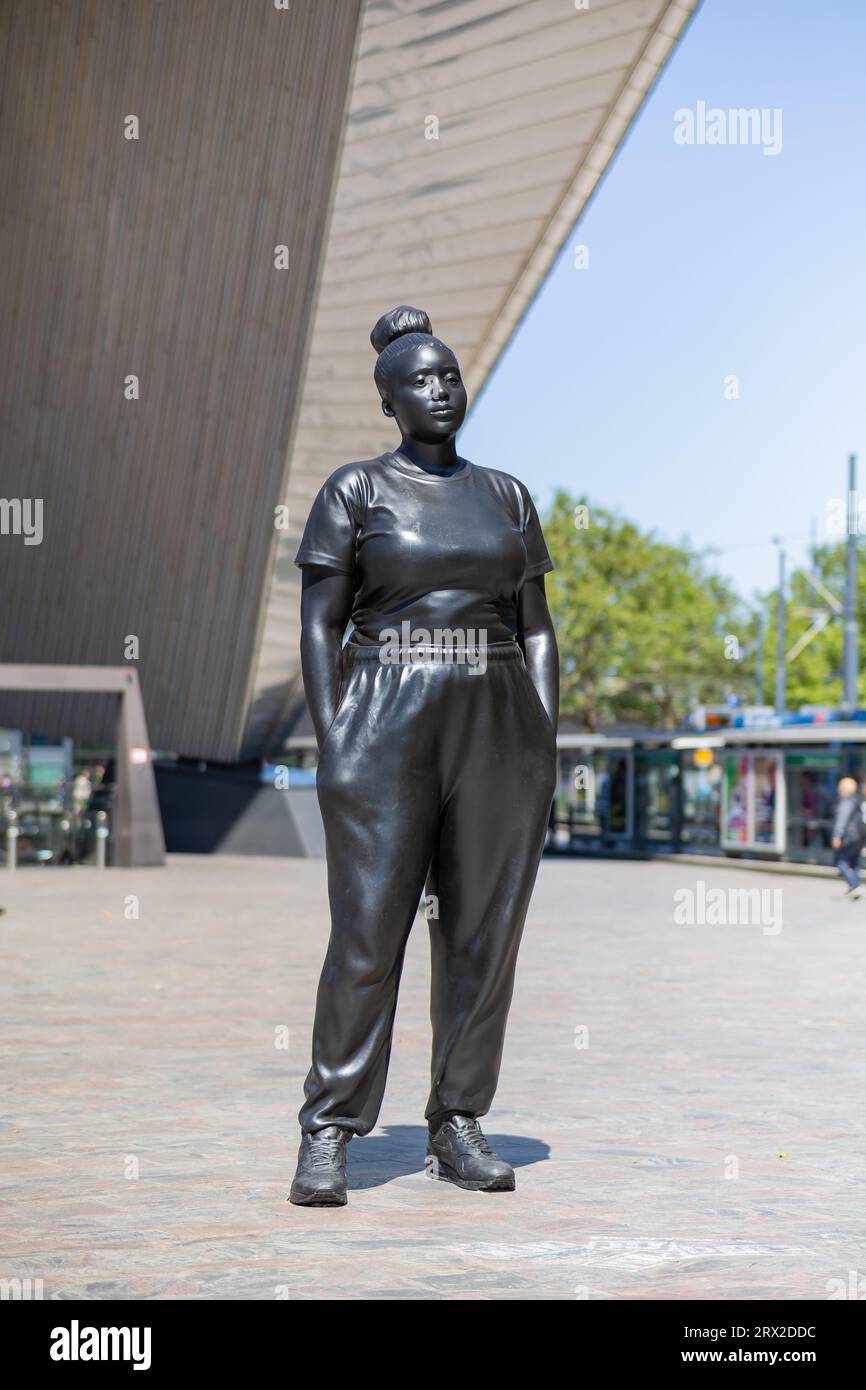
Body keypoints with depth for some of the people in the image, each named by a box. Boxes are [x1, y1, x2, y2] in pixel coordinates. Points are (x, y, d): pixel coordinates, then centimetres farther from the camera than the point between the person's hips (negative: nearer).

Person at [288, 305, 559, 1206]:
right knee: (367, 933, -8)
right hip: (385, 728, -4)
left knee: (485, 933, 3)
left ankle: (456, 1129, 13)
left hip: (497, 731, 4)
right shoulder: (353, 491, 2)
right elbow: (318, 625, -2)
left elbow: (535, 631, 12)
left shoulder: (506, 497, 13)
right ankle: (325, 1139, -1)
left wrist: (544, 745, 2)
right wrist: (331, 746, -12)